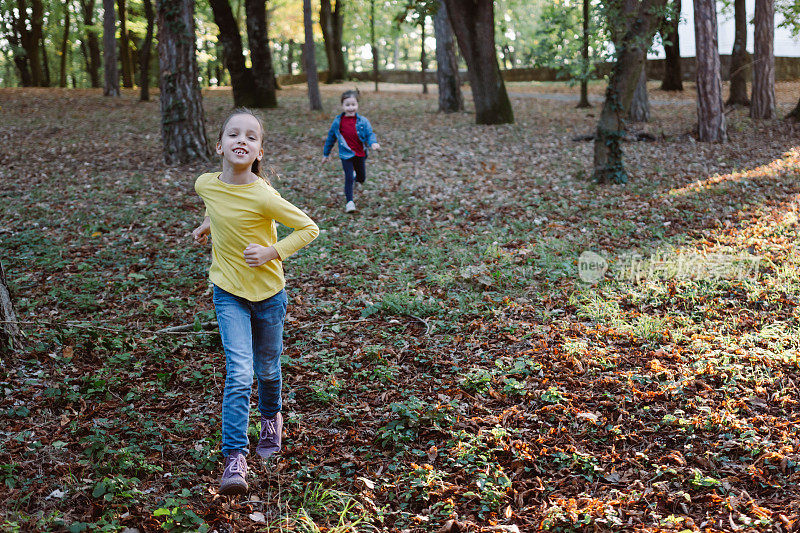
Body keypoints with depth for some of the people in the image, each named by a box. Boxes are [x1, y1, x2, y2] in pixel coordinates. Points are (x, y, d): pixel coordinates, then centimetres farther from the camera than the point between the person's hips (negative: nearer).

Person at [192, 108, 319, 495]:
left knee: (267, 369, 17)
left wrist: (272, 252, -21)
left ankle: (271, 417, 48)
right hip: (228, 292, 1)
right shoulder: (206, 185, -9)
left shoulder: (264, 197, -23)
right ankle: (234, 458, -9)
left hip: (268, 292, -1)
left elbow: (309, 229, -13)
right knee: (239, 373, -13)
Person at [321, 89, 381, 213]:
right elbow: (331, 137, 6)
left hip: (360, 154, 2)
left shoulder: (362, 121, -8)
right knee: (349, 178, -11)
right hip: (346, 155, -2)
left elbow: (370, 134, -7)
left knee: (362, 178, 15)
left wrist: (373, 143, -32)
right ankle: (349, 202, -3)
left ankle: (355, 178, 52)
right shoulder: (338, 122, -6)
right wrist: (326, 154, 14)